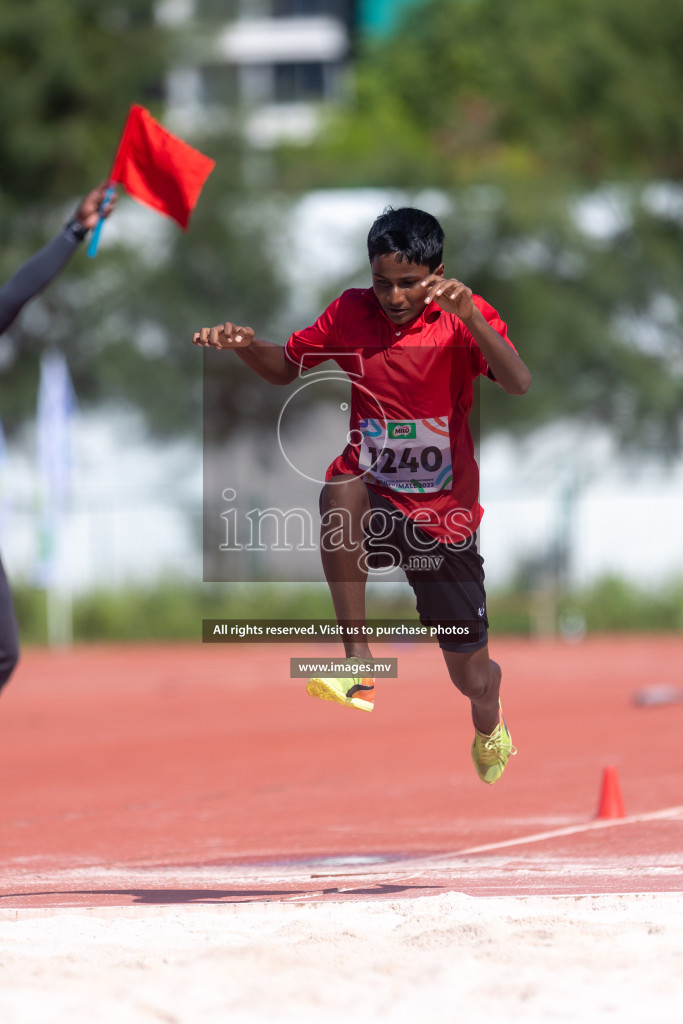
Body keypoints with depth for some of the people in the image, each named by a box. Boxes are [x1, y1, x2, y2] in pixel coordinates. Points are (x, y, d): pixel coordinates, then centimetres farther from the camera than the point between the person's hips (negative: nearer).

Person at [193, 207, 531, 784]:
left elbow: (519, 384, -27)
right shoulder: (352, 313, -3)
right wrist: (245, 345, -11)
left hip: (445, 516, -1)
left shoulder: (462, 318, -11)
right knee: (342, 494, -38)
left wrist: (470, 316, -42)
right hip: (375, 498, 1)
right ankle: (359, 662, -30)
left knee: (473, 679, 7)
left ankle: (490, 728, 48)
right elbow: (284, 368, 11)